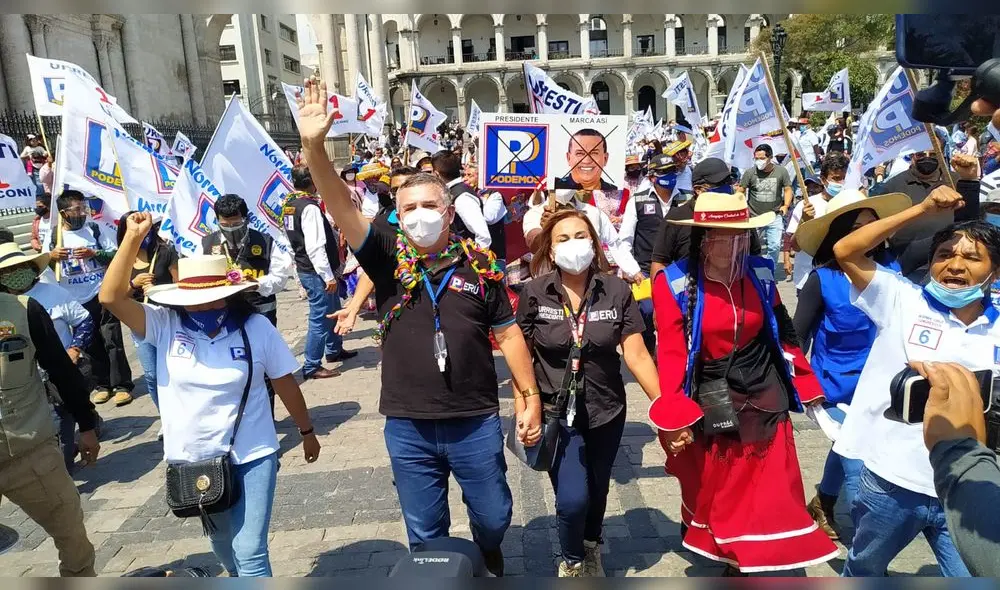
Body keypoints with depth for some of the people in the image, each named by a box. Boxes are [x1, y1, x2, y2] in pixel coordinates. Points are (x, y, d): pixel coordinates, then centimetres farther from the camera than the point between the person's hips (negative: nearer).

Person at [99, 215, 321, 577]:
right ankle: (239, 579, 55)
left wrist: (306, 431, 7)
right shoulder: (164, 325, -10)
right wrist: (133, 238, -27)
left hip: (251, 458, -3)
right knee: (220, 539, 27)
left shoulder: (256, 327, -12)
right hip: (192, 459, 3)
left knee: (250, 553, -4)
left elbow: (285, 383, -2)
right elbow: (111, 297, -22)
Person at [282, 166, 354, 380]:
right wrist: (328, 276, -21)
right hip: (316, 271, -10)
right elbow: (315, 247, -25)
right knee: (319, 318, 0)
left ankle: (334, 350, 39)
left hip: (304, 267, 10)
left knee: (333, 310, 23)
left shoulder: (289, 203, 8)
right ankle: (311, 367, 10)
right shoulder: (309, 207, -21)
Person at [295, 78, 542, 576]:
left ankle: (489, 557, 52)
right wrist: (314, 147, -30)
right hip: (407, 426, 0)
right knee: (425, 533, 16)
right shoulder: (388, 258, -4)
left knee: (494, 515, 19)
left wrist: (530, 397, -1)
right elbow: (341, 208, -17)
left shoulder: (479, 264, -4)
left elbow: (507, 333, 1)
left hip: (476, 422, 0)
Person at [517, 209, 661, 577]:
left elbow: (637, 355, -10)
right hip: (557, 413, -2)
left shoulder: (617, 292, -8)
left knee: (597, 492, 19)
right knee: (573, 498, -10)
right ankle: (572, 561, 25)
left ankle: (592, 550, 53)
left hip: (607, 411, 2)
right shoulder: (534, 294, -10)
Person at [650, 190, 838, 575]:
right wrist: (675, 419, -24)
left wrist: (806, 383, 13)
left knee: (771, 499, 8)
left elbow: (782, 333, 11)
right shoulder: (676, 284, -15)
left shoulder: (760, 273, -2)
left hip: (765, 399, 3)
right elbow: (671, 354, -18)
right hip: (710, 406, -3)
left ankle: (752, 564, 29)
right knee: (712, 495, 14)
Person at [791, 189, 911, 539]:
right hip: (840, 388, -5)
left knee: (850, 452, 23)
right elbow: (797, 335, -10)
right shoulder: (823, 279, -16)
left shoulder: (891, 267, -7)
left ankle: (822, 504, 49)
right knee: (858, 470, -4)